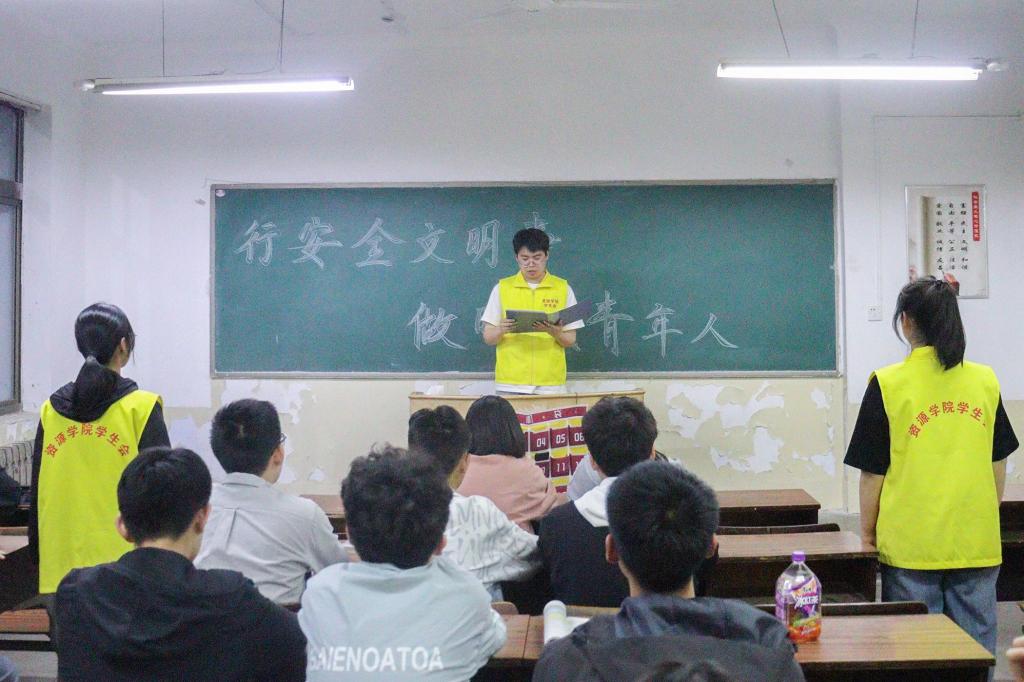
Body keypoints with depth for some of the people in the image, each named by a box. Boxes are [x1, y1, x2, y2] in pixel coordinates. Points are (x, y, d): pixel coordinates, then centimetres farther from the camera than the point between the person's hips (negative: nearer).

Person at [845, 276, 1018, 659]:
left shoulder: (888, 384, -9)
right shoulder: (985, 380, 2)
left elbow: (873, 471, -6)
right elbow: (999, 462, 11)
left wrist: (867, 532, 5)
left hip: (911, 544, -3)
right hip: (977, 542, 4)